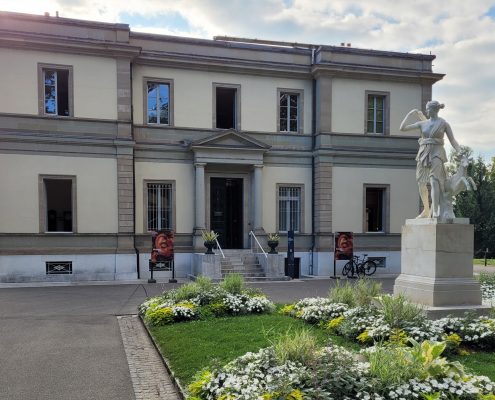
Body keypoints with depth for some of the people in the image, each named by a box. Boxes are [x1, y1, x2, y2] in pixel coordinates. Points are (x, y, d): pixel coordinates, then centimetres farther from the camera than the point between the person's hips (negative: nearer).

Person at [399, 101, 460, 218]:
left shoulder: (444, 123, 4)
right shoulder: (422, 123, 13)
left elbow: (453, 141, 2)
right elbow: (402, 128, 8)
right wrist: (409, 114, 11)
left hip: (437, 154, -5)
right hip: (423, 154, 5)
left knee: (434, 181, -24)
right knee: (421, 184, 7)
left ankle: (435, 212, -32)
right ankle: (426, 211, 25)